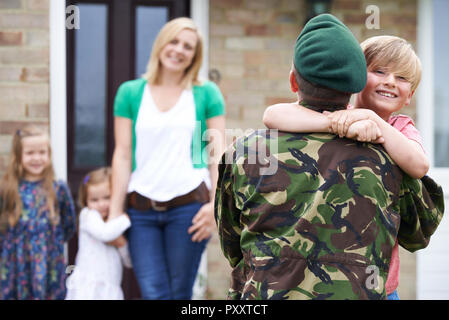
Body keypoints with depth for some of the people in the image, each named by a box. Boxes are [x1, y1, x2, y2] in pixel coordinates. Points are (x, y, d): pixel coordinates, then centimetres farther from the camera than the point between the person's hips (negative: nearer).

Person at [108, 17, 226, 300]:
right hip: (141, 209, 1)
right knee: (152, 293, -5)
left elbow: (218, 154, 3)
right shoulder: (130, 93, 9)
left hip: (189, 205, -1)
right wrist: (115, 212, 2)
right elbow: (123, 154, 6)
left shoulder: (206, 93, 6)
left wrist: (215, 204, -7)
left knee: (180, 293, 3)